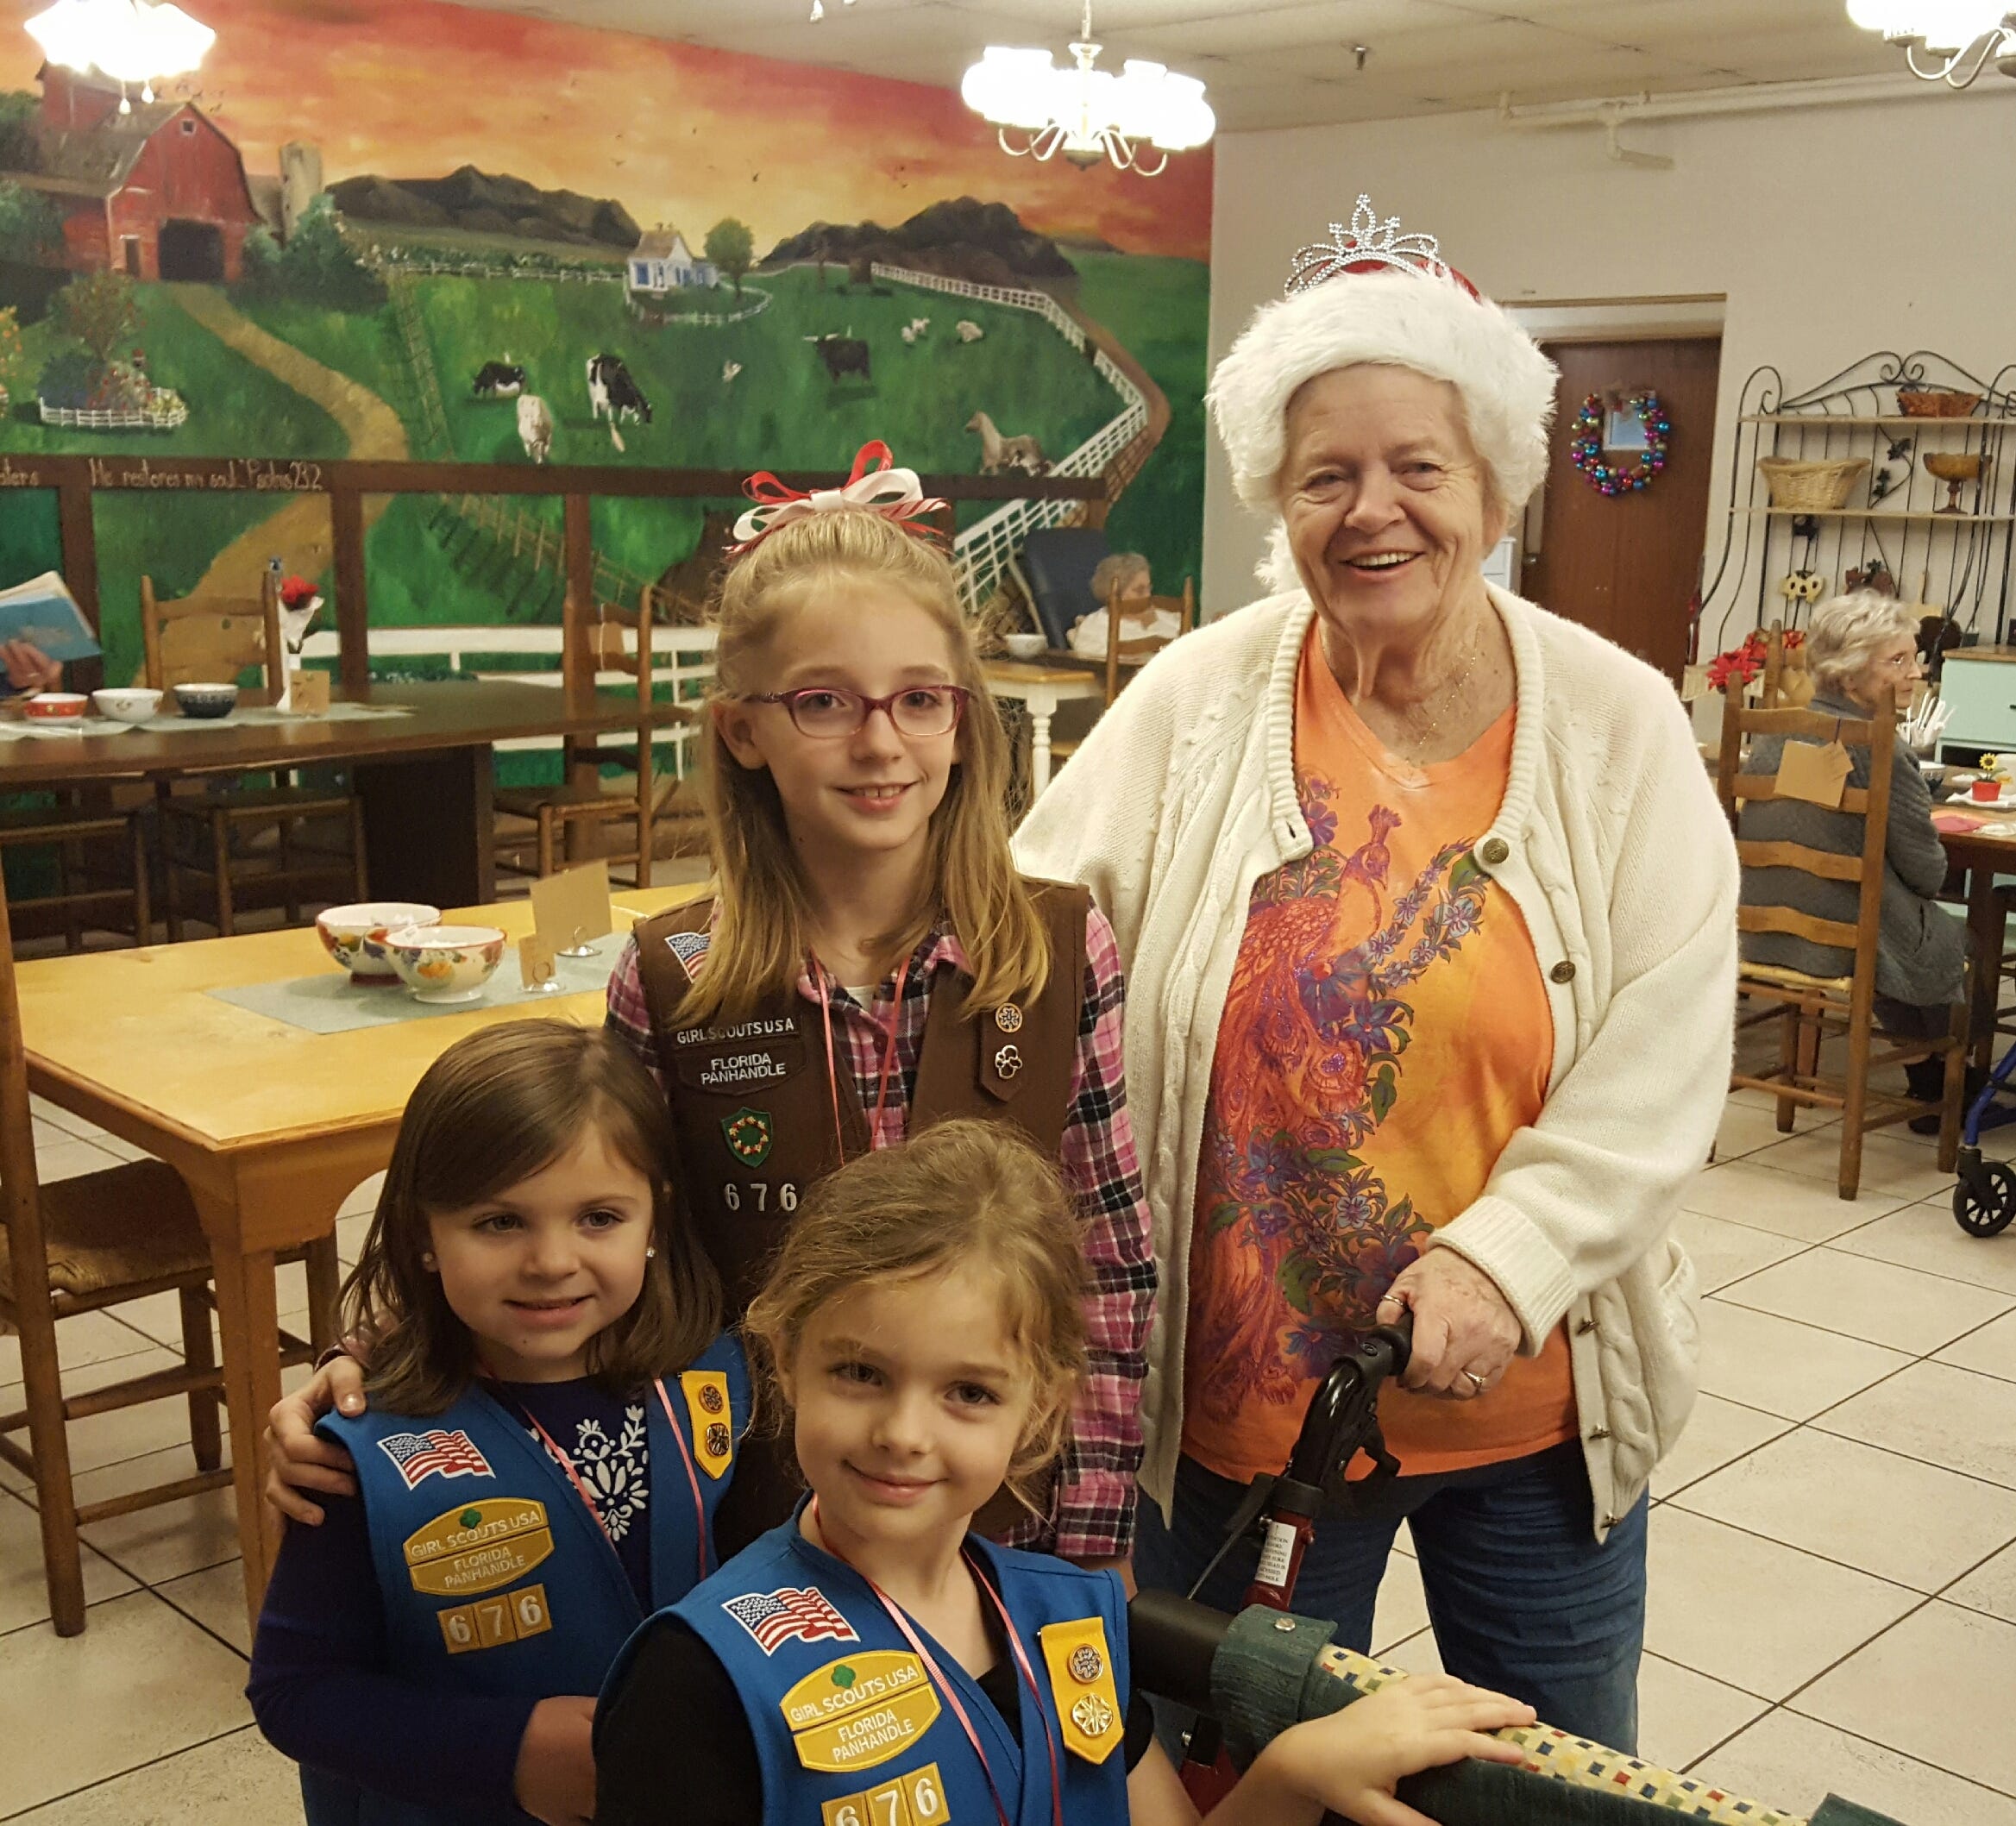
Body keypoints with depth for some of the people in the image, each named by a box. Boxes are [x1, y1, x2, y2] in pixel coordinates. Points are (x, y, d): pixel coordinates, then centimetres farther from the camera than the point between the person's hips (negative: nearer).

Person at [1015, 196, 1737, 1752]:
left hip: (1539, 1402, 1)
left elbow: (1664, 1056, -9)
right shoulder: (1195, 706, -6)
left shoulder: (1618, 726, -5)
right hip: (1237, 1396, 0)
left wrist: (1503, 1252, -20)